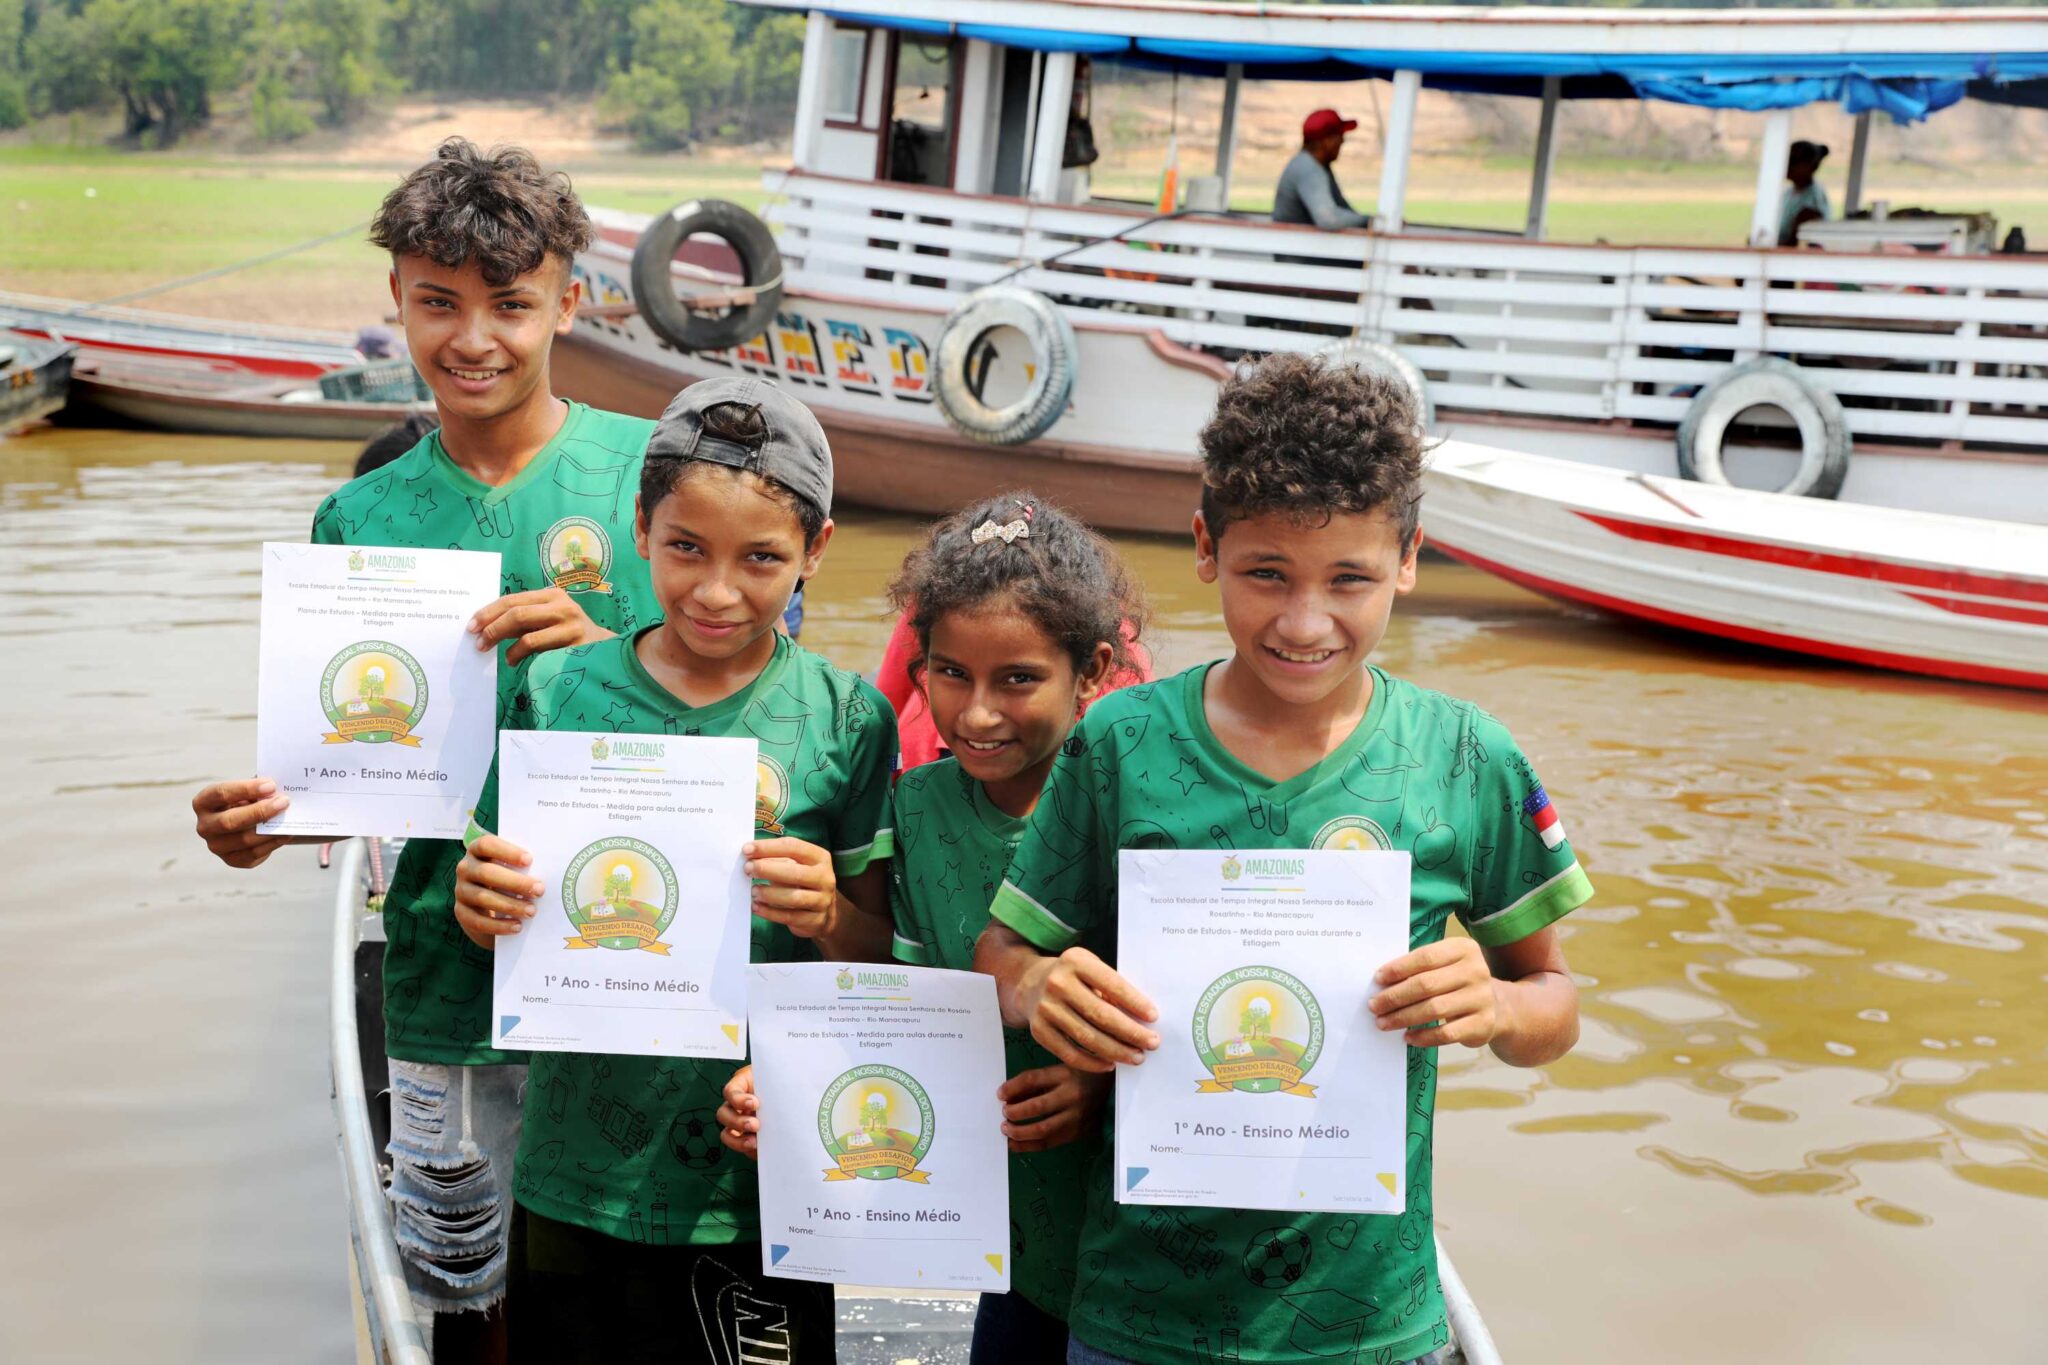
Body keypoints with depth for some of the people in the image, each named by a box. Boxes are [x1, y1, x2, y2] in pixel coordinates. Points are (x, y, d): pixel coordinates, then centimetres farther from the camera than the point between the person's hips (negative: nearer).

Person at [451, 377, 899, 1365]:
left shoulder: (844, 719, -6)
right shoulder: (561, 690, -2)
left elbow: (881, 967, -2)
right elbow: (508, 928, 7)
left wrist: (828, 918, -22)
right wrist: (482, 906, -15)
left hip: (753, 1188, -1)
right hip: (575, 1175, 2)